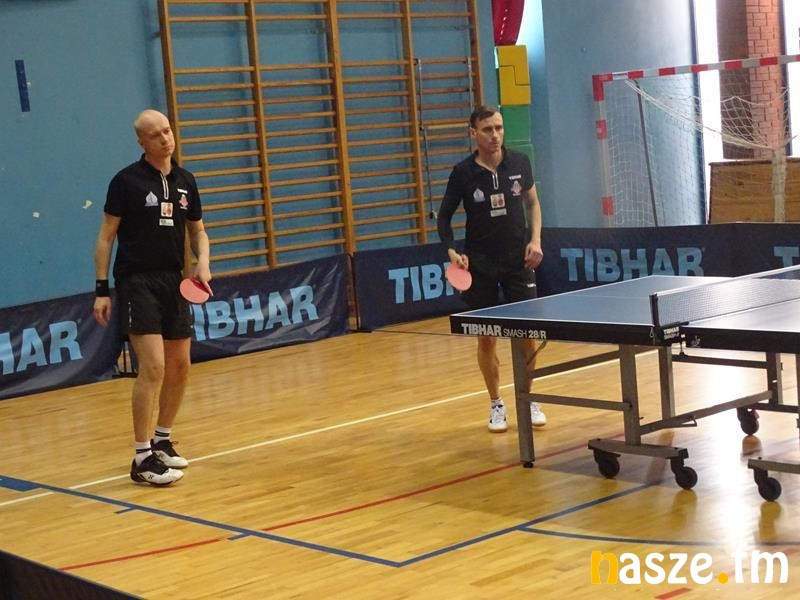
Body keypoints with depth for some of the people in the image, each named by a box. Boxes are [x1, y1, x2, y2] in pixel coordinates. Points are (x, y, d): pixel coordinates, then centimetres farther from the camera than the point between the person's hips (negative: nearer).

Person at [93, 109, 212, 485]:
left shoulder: (185, 181, 9)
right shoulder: (126, 181, -7)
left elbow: (197, 230, 19)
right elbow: (106, 236, -5)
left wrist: (203, 263, -1)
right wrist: (101, 289, -9)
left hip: (174, 283, 6)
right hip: (137, 284, -6)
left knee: (180, 367, 11)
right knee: (153, 366, -15)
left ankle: (162, 441, 29)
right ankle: (143, 458, -9)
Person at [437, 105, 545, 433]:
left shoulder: (519, 163, -2)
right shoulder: (463, 172, -8)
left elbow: (532, 202, 13)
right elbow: (444, 217, 0)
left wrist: (535, 240, 0)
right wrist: (452, 252, -14)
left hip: (519, 261, 1)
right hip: (480, 266, -1)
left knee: (527, 335, 2)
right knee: (487, 340, 4)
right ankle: (496, 404, 21)